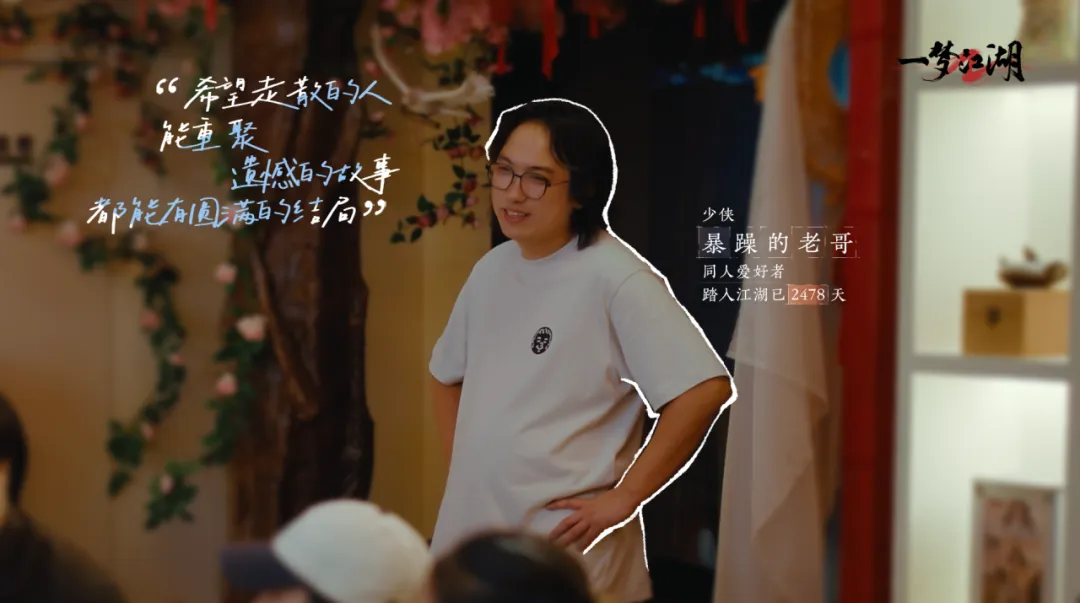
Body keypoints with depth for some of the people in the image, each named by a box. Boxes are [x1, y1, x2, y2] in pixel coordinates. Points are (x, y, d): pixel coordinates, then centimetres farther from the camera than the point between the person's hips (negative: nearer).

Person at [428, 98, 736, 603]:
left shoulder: (614, 277, -15)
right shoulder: (491, 269, 8)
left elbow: (707, 388, -22)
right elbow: (446, 374, 24)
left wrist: (624, 498, -18)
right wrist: (463, 470, 12)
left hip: (564, 554, -7)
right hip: (467, 538, 7)